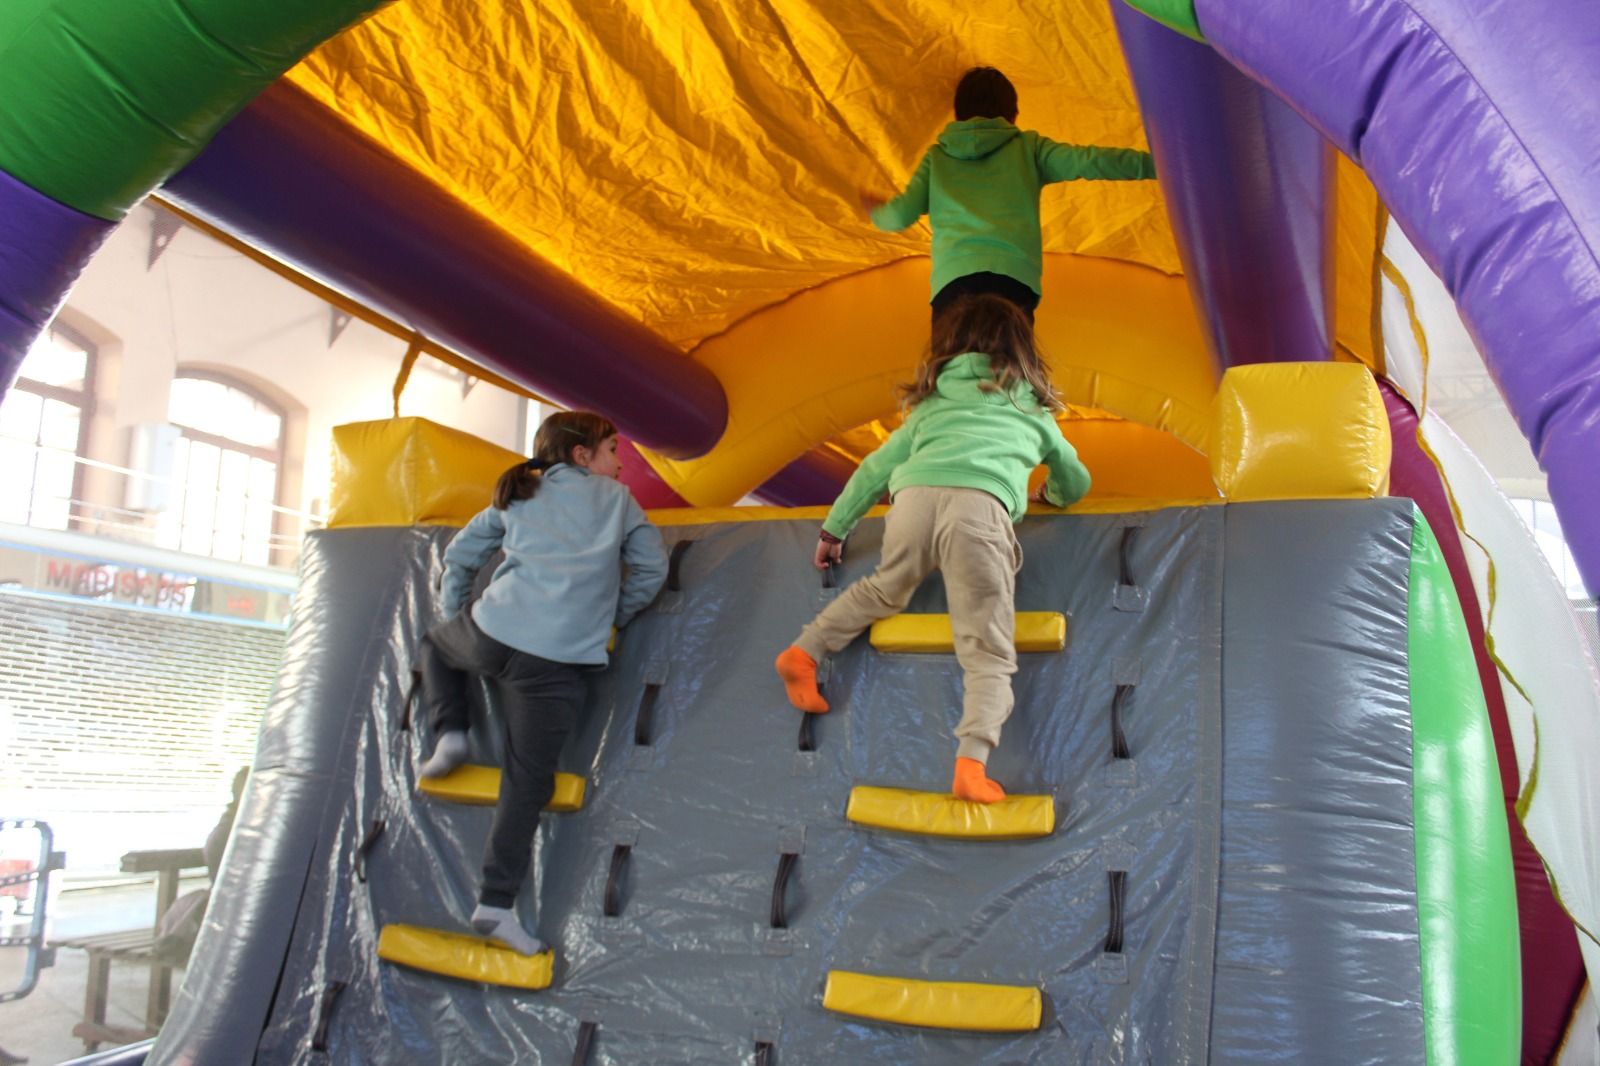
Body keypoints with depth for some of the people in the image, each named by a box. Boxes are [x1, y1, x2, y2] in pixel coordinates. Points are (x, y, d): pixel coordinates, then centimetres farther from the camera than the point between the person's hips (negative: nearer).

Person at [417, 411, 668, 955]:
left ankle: (449, 736, 20)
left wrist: (456, 620, 32)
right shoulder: (616, 498, 15)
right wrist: (612, 617, 22)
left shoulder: (517, 497, 22)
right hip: (561, 660, -2)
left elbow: (458, 556, 24)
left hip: (491, 634, 3)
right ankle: (496, 903, 4)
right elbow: (652, 568, 12)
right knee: (528, 780, 4)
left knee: (436, 642, 36)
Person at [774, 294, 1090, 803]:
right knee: (989, 654, 0)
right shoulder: (1030, 408, 32)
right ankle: (971, 764, -17)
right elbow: (1076, 482, 45)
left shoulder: (932, 402, 34)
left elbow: (875, 467, 34)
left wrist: (835, 527, 43)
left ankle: (804, 652, 22)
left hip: (914, 498, 3)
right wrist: (1049, 495, 67)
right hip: (978, 507, -2)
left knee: (884, 590, 32)